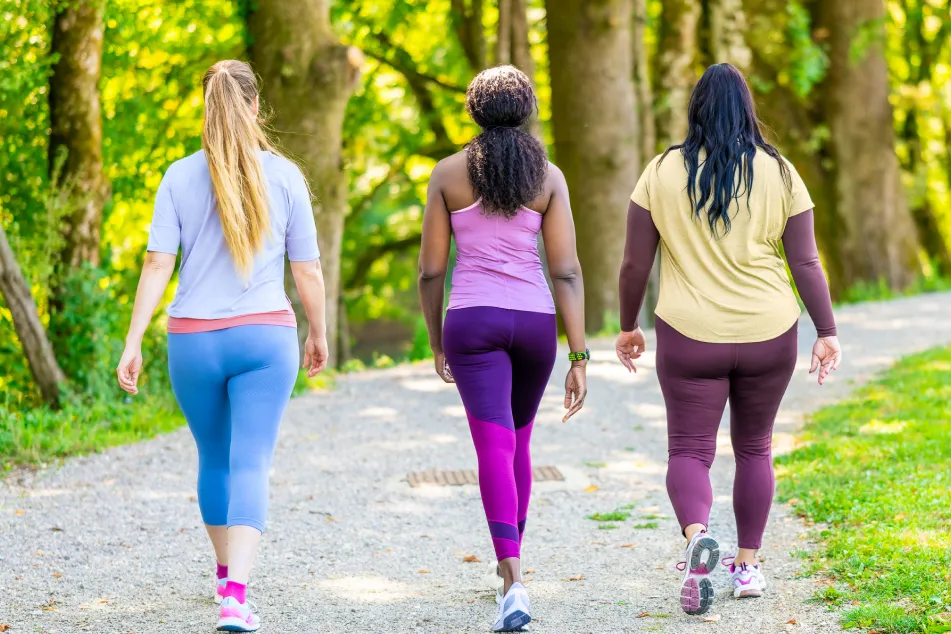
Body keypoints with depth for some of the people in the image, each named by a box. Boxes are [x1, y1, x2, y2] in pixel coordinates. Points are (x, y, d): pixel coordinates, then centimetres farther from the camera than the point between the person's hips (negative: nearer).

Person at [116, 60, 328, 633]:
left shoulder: (180, 178, -1)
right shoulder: (284, 177, -3)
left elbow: (158, 264, -7)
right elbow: (308, 270, 1)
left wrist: (134, 341, -4)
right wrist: (319, 333, 15)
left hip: (194, 339, 2)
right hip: (266, 337, -2)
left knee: (215, 459, 20)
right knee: (251, 466, -5)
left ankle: (226, 573, 38)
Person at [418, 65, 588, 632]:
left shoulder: (448, 173, 1)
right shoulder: (548, 176, 1)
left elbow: (431, 270, 2)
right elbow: (566, 272, -3)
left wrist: (437, 343, 16)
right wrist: (579, 359, -3)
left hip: (472, 322, -2)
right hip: (535, 322, 2)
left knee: (496, 450, -11)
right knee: (518, 443, 23)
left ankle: (515, 583, -27)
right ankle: (510, 559, 39)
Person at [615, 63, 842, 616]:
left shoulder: (662, 173, -3)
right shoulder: (779, 173, -1)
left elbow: (635, 263, -1)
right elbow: (806, 263, -4)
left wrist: (628, 327, 11)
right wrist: (828, 333, 0)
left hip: (690, 338, -1)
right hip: (768, 335, 2)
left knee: (690, 450, 2)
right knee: (754, 448, 17)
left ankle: (697, 534, -26)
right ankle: (749, 565, 20)